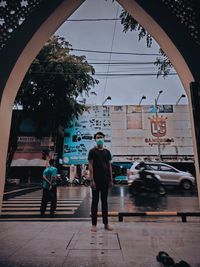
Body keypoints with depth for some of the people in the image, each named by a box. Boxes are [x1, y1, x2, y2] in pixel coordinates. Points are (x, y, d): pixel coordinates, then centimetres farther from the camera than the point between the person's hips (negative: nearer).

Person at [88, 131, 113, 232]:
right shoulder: (92, 151, -2)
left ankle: (106, 223, 21)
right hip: (96, 179, -4)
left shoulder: (107, 152, 10)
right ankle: (94, 224, 14)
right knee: (95, 201, 4)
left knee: (105, 201, 11)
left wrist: (111, 179, 6)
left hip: (105, 180, 4)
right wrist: (92, 180, -14)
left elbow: (109, 166, 11)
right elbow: (90, 165, -7)